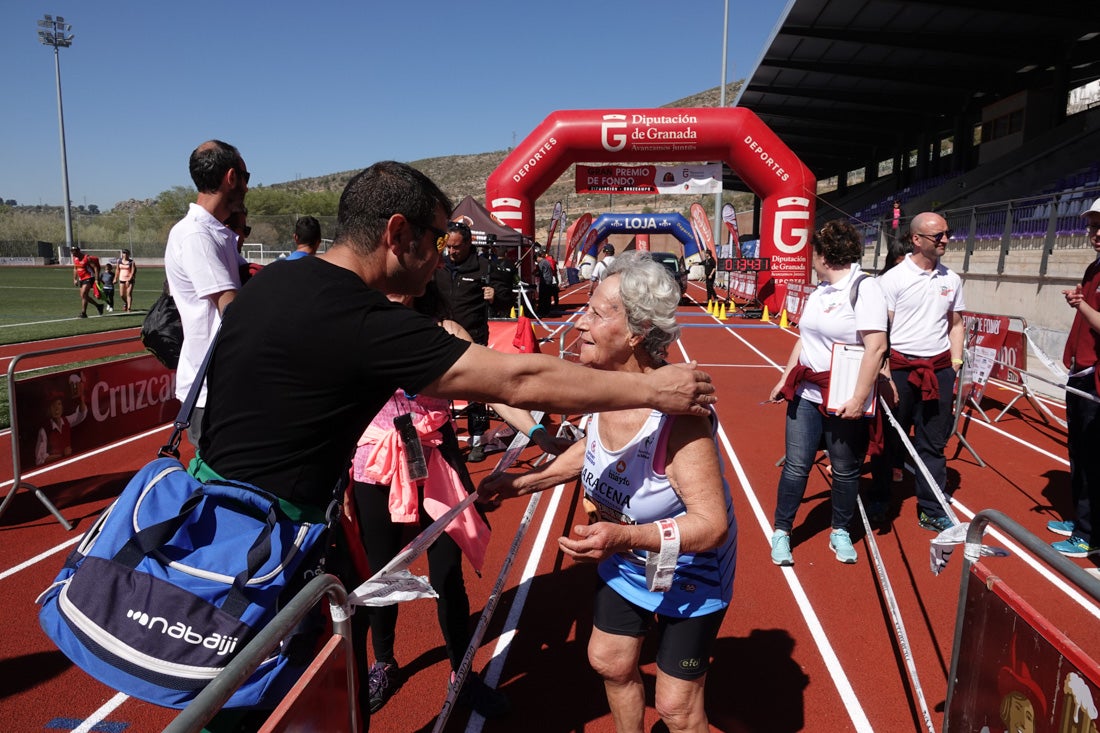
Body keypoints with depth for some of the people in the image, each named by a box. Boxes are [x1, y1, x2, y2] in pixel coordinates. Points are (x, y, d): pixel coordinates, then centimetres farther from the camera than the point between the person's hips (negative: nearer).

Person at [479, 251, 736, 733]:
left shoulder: (677, 409, -36)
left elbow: (713, 524, -35)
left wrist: (627, 536, -48)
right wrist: (521, 483, 3)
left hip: (689, 573, -7)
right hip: (625, 564, 7)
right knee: (609, 662, 23)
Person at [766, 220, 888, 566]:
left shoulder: (864, 288, -13)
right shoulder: (820, 290, 11)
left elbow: (876, 347, -20)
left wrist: (858, 399, -22)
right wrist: (785, 378, 17)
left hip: (844, 400, -6)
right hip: (806, 394, 6)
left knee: (845, 470, 10)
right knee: (796, 466, 6)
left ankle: (840, 532, 30)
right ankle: (781, 532, 19)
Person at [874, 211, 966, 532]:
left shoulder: (952, 279, 8)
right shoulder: (893, 278, -7)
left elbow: (956, 324, 16)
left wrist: (955, 367, 8)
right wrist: (885, 375, -14)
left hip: (939, 369, 4)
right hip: (901, 367, -4)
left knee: (933, 443, 8)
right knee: (889, 439, 8)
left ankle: (932, 511, 17)